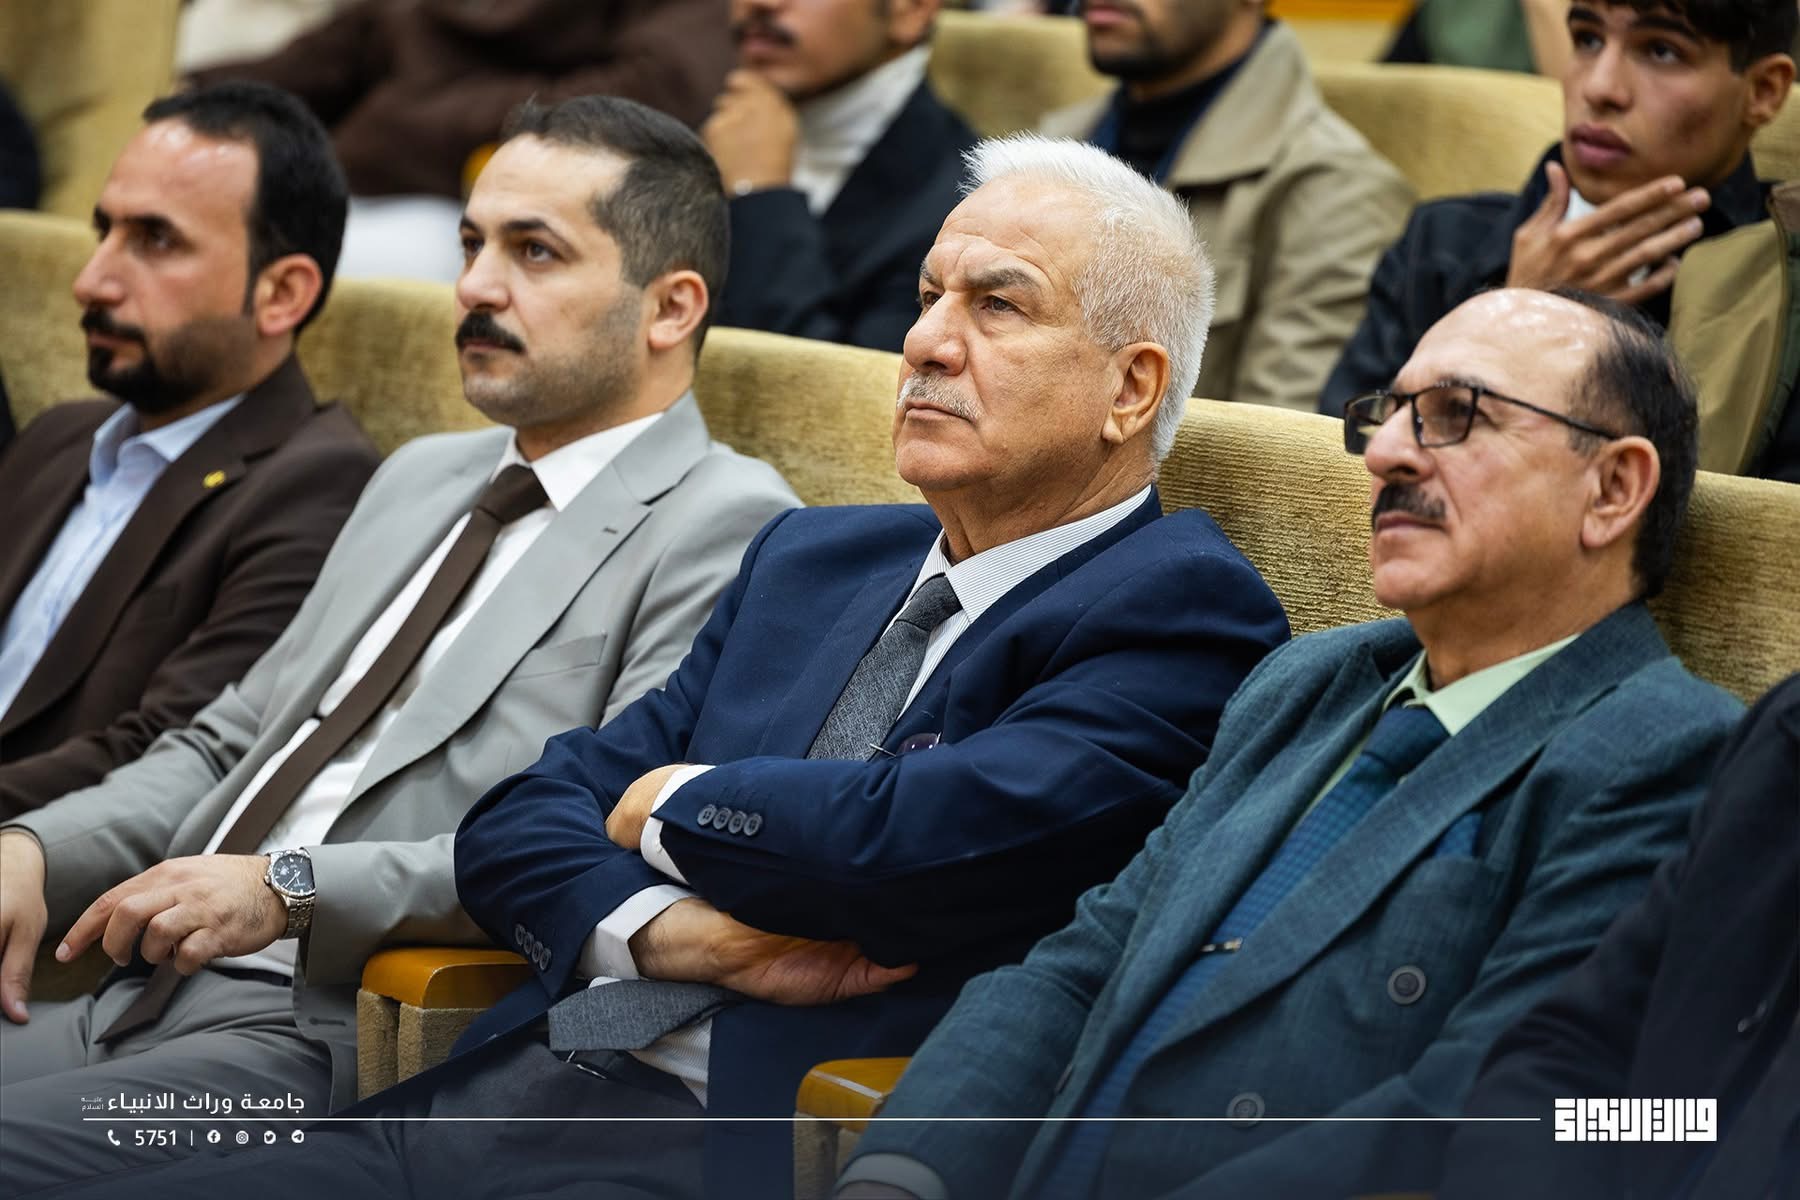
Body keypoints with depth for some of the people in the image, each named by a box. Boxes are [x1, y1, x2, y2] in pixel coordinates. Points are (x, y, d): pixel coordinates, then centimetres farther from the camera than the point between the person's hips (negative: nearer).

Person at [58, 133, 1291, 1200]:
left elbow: (924, 840, -20)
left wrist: (674, 808, 0)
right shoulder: (809, 557, 22)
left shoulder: (1183, 614, -3)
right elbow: (520, 820, 17)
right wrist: (678, 933, -6)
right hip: (508, 1090, 7)